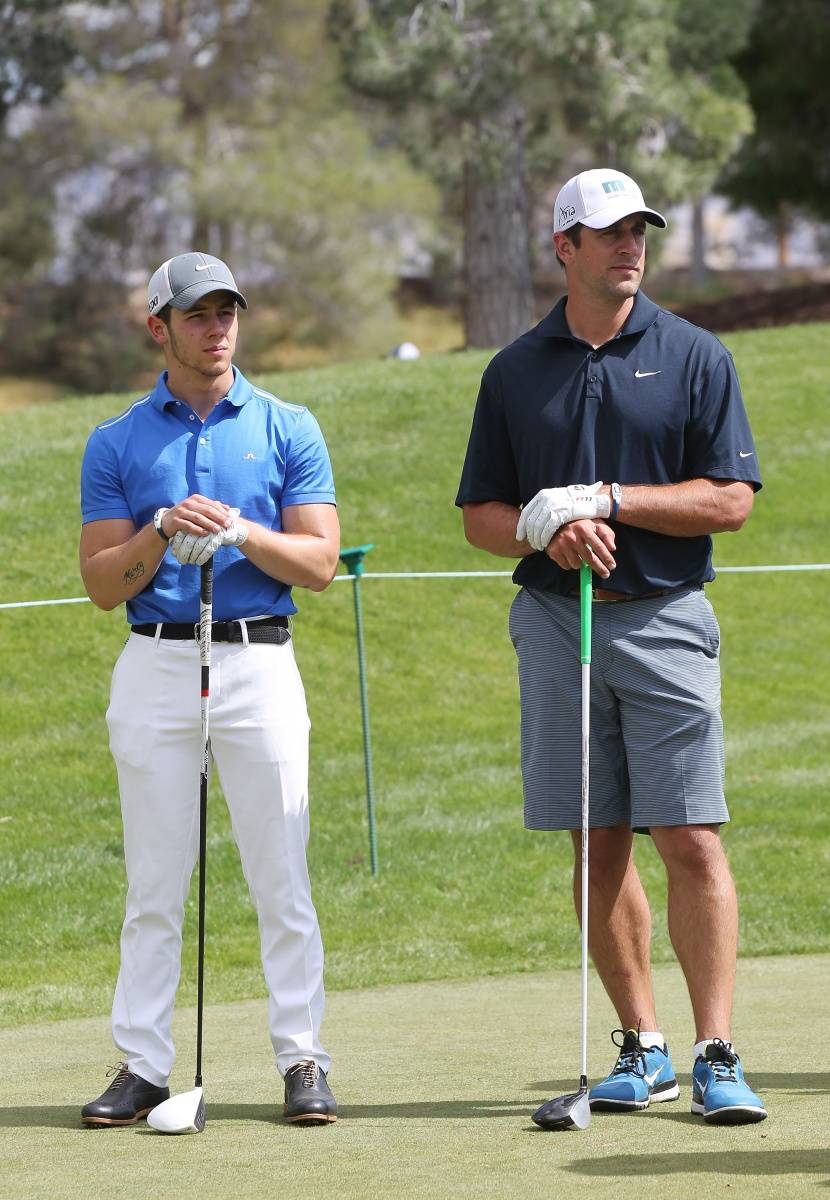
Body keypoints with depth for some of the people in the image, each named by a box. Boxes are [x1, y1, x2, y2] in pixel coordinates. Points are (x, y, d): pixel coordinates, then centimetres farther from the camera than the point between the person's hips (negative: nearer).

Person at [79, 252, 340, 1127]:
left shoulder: (288, 430, 6)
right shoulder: (116, 444, 7)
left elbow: (319, 562, 0)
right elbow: (102, 584, 3)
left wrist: (241, 532, -16)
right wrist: (162, 532, -14)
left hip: (260, 663, -1)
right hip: (155, 666, 1)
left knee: (282, 881, -2)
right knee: (153, 886, 2)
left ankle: (302, 1060, 4)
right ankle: (142, 1065, 6)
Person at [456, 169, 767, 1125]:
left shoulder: (695, 358, 3)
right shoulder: (515, 371, 10)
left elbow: (730, 500, -4)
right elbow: (481, 516, 11)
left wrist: (608, 499, -13)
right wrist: (550, 532, -10)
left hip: (666, 620, -2)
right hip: (555, 620, 2)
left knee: (690, 840, -9)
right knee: (599, 843, 5)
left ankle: (716, 1057, -8)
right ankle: (641, 1048, 13)